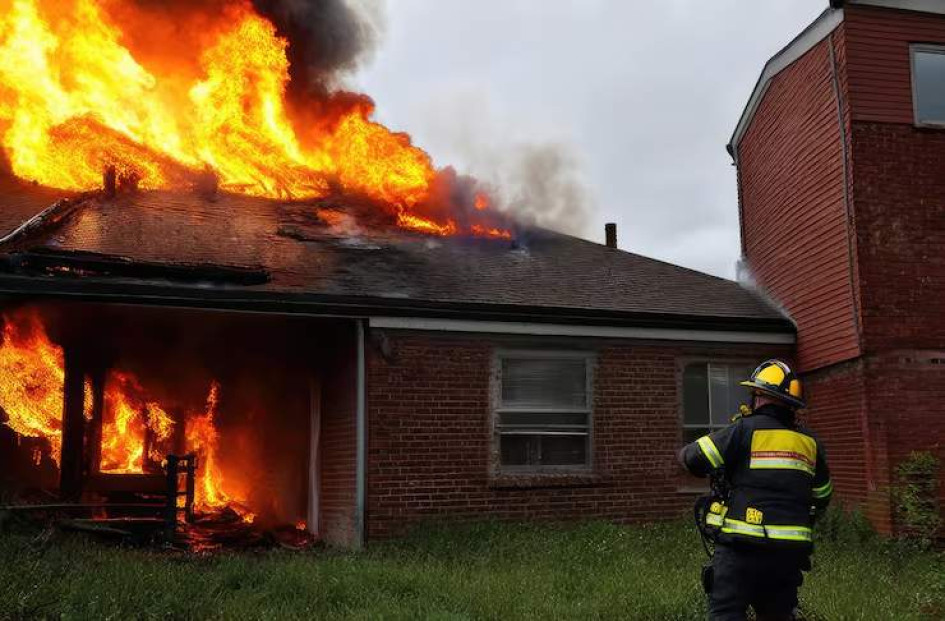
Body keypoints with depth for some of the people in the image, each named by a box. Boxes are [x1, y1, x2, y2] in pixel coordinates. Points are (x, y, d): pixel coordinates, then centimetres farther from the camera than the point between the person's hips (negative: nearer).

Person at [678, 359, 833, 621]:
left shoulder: (746, 430, -7)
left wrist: (684, 453, 15)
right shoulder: (809, 441, 10)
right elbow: (823, 496, 20)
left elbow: (695, 459, -7)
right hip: (790, 551, 5)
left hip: (743, 547, -5)